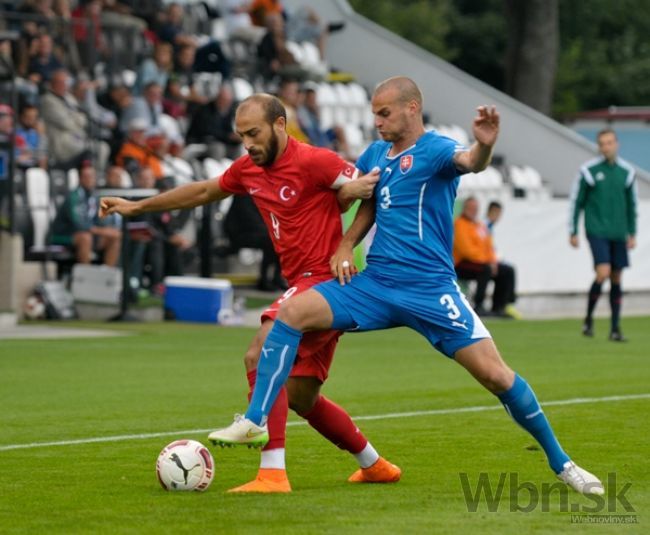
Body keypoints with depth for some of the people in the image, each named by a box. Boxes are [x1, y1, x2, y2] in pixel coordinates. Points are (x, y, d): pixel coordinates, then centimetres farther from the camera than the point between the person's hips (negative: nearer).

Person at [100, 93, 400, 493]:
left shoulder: (313, 161, -14)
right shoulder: (248, 170, 10)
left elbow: (378, 188, -11)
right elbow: (203, 192, 27)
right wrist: (137, 207, 30)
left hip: (326, 280, -9)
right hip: (301, 283, 9)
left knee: (260, 355, -23)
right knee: (301, 399, 13)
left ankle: (273, 472, -27)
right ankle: (375, 465, 31)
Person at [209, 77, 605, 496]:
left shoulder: (434, 150, -8)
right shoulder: (376, 154, 11)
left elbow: (469, 162, -32)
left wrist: (484, 146, -56)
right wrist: (346, 245, 10)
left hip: (430, 290, -6)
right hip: (375, 284, 6)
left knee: (496, 375, -10)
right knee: (292, 311, -13)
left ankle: (561, 464, 8)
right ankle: (256, 422, -10)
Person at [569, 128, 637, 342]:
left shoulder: (627, 171, 6)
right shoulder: (589, 170, -3)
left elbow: (631, 204, 15)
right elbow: (576, 202, 2)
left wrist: (632, 233, 12)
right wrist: (573, 232, 1)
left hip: (618, 233, 4)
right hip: (597, 231, -4)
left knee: (616, 278, 5)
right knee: (603, 273, -17)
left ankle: (615, 328, 12)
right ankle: (588, 319, 1)